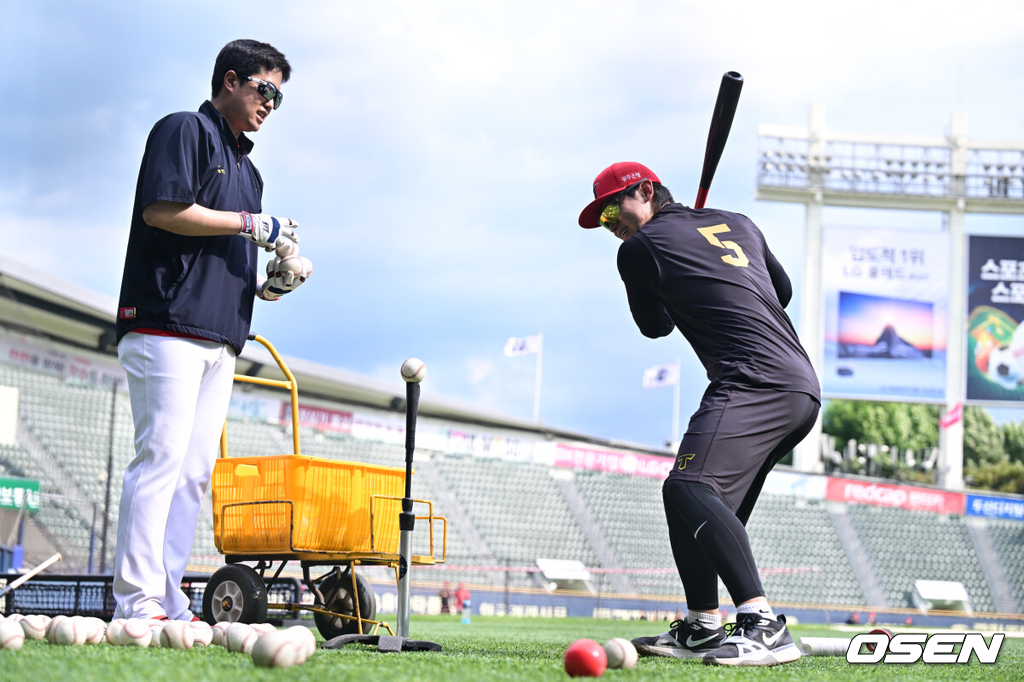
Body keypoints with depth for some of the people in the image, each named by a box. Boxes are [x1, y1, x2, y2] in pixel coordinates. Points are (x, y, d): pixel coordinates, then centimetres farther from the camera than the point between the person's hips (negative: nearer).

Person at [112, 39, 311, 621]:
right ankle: (137, 604, -16)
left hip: (220, 341, 9)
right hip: (169, 327, -9)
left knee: (195, 470, 2)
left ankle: (168, 604, 1)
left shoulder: (246, 168, 28)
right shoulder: (185, 130, 2)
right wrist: (252, 224, -8)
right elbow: (161, 209, -13)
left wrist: (272, 285, 8)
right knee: (162, 456, -14)